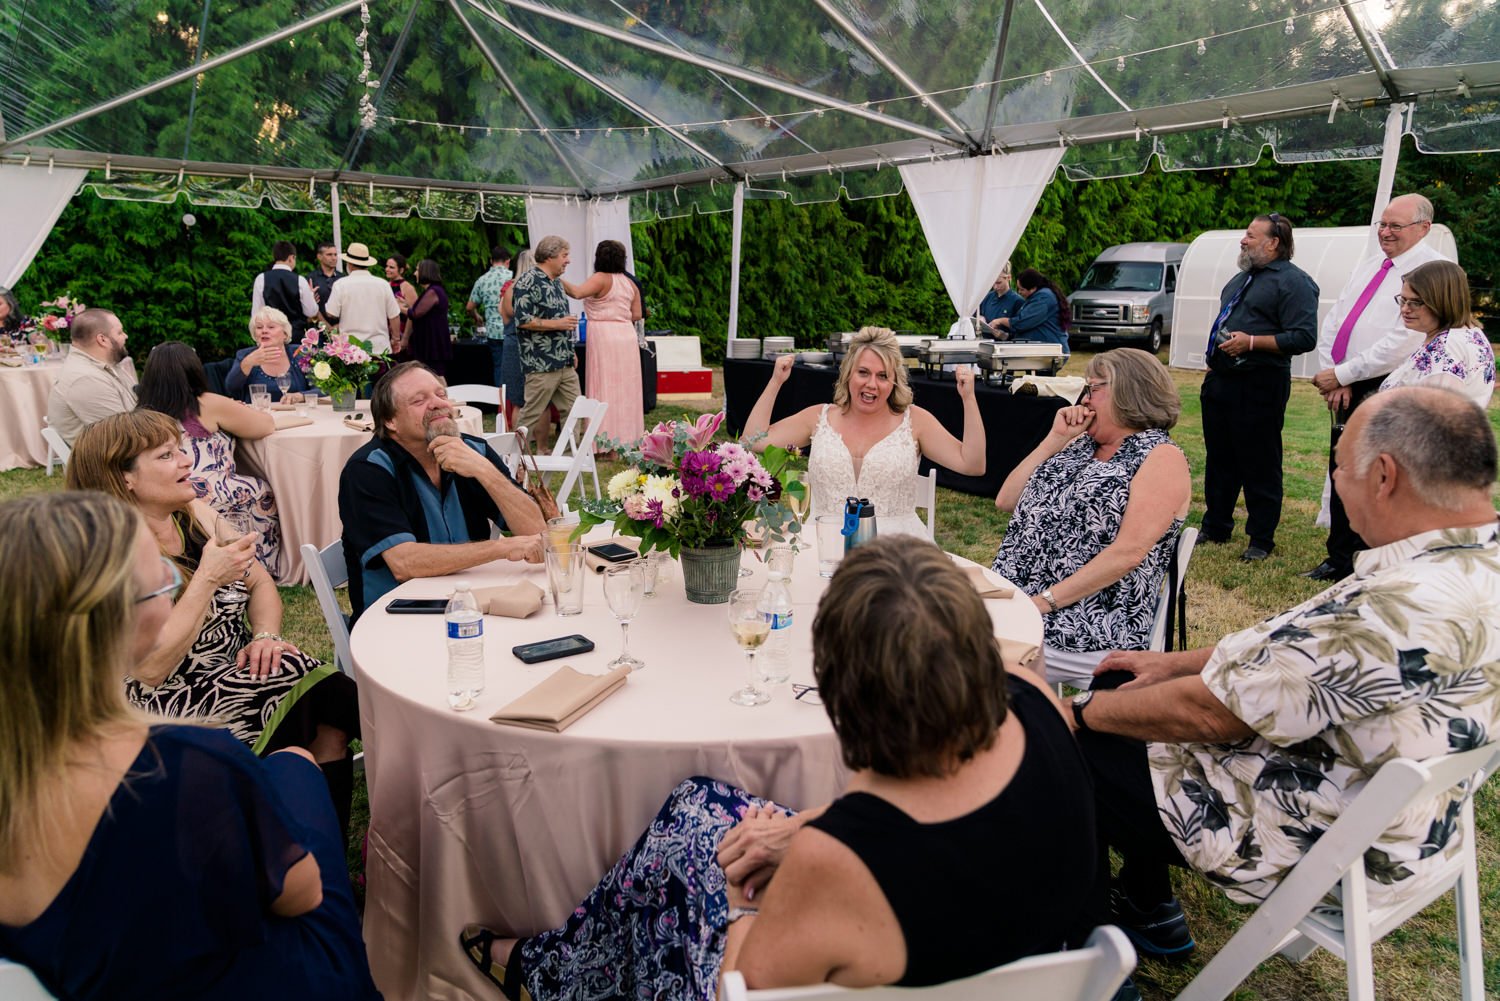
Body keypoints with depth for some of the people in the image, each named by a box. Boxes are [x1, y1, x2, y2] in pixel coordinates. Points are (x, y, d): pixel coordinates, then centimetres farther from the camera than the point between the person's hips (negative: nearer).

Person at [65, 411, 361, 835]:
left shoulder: (196, 513, 5)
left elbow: (260, 582, 12)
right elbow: (151, 668, -22)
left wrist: (266, 635, -7)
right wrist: (207, 580, -23)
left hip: (239, 671, 6)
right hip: (173, 705, -6)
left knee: (331, 723, -19)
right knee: (319, 696, -24)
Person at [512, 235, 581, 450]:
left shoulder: (557, 282, 17)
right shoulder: (527, 282, -12)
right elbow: (522, 320, -20)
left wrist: (571, 352, 22)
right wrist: (557, 323, -18)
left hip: (565, 362, 9)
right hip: (541, 364, -9)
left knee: (573, 410, 10)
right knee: (531, 414, -2)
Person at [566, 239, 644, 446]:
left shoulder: (601, 278, -9)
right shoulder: (629, 283, 11)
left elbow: (577, 292, -24)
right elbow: (637, 315, 11)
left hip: (604, 337, -7)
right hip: (626, 336, 7)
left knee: (606, 388, -3)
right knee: (624, 389, 12)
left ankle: (609, 443, -3)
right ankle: (626, 437, 18)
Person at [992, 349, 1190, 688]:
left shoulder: (1162, 457, -4)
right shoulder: (1079, 445, 18)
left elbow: (1128, 553, -16)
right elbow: (1006, 501, 12)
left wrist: (1043, 602, -20)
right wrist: (1055, 439, 5)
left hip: (1090, 632, -7)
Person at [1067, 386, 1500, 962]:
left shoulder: (1405, 608, -35)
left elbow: (1208, 712, -27)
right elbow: (1306, 651, 7)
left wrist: (1084, 712, -12)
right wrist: (1179, 663, 8)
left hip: (1311, 850, -9)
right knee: (1126, 690, 15)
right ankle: (1148, 913, 27)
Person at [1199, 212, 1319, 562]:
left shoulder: (1294, 282, -9)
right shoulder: (1242, 278, 18)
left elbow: (1304, 338, -17)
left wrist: (1252, 342, -22)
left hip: (1259, 387, -9)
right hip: (1220, 381, 9)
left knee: (1260, 466, -1)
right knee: (1218, 460, 15)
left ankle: (1261, 540, 9)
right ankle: (1215, 527, 26)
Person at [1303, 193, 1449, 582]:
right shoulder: (1370, 265, 15)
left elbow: (1403, 342, -19)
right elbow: (1331, 322, 9)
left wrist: (1341, 375, -16)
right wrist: (1332, 378, -4)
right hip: (1346, 391, 8)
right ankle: (1340, 561, 27)